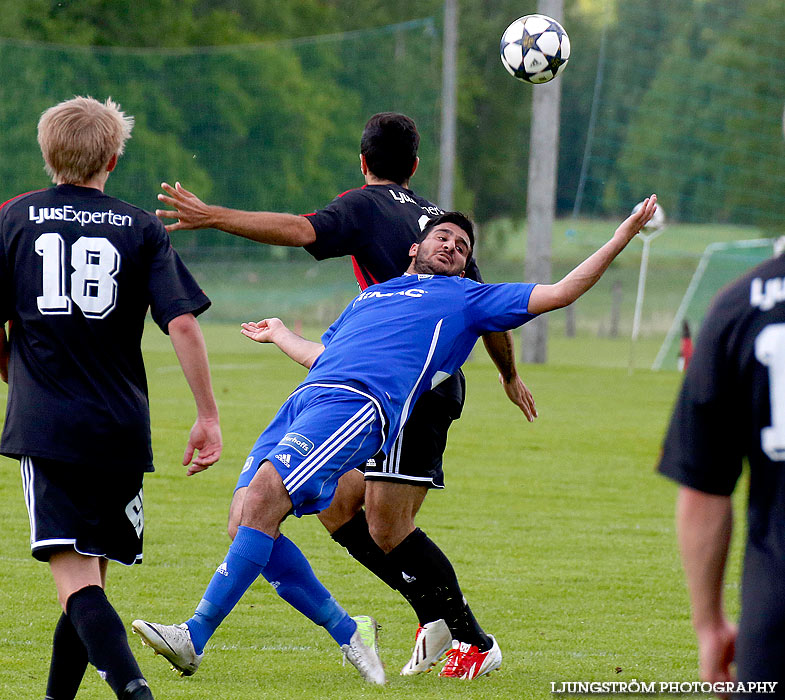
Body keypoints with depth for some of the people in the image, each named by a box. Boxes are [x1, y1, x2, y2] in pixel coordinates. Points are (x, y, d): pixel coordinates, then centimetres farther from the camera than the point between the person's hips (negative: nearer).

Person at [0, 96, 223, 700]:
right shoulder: (142, 229, 5)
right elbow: (183, 324, -5)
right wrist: (208, 416, 1)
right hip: (121, 430, 2)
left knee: (76, 580, -11)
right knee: (91, 574, 17)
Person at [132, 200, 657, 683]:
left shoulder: (467, 298, 21)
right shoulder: (370, 297, 36)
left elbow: (560, 292, 18)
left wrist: (624, 236, 16)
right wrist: (279, 335, 65)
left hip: (359, 404, -6)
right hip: (306, 399, 6)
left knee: (265, 495, -25)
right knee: (248, 520, -10)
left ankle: (195, 637, -27)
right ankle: (346, 634, 3)